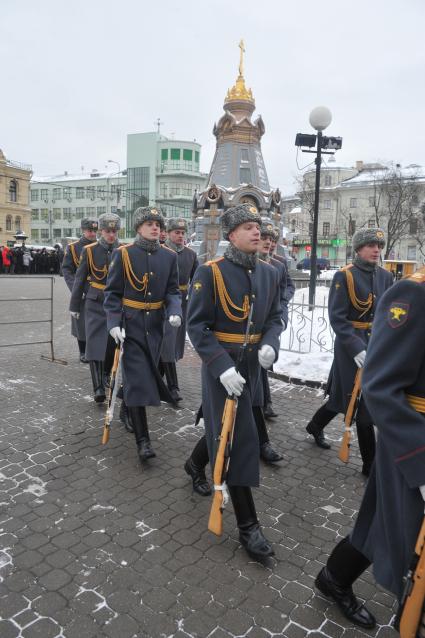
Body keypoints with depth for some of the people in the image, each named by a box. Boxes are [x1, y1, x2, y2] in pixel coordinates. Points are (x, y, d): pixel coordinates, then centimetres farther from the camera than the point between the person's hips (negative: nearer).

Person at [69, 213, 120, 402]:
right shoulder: (89, 250, -2)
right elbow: (80, 279, 3)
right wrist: (74, 306, 4)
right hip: (95, 304, -1)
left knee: (112, 343, 11)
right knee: (95, 342, -8)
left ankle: (106, 375, 35)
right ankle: (99, 388, -7)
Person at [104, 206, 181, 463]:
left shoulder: (169, 256, 3)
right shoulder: (124, 254, -5)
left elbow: (173, 291, 4)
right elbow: (113, 292, -5)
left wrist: (175, 313, -16)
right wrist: (114, 323, -16)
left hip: (155, 324, 4)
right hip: (130, 324, -3)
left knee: (147, 374, 16)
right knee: (137, 379, -7)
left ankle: (130, 412, 44)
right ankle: (143, 439, -1)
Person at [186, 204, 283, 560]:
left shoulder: (269, 273, 3)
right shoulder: (210, 272, -14)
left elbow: (275, 317, 10)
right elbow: (197, 325, -15)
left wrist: (269, 344, -12)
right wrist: (222, 367, -24)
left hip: (252, 364, 6)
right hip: (221, 366, -6)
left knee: (225, 427, 22)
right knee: (240, 439, -3)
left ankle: (196, 463, 53)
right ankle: (248, 525, 9)